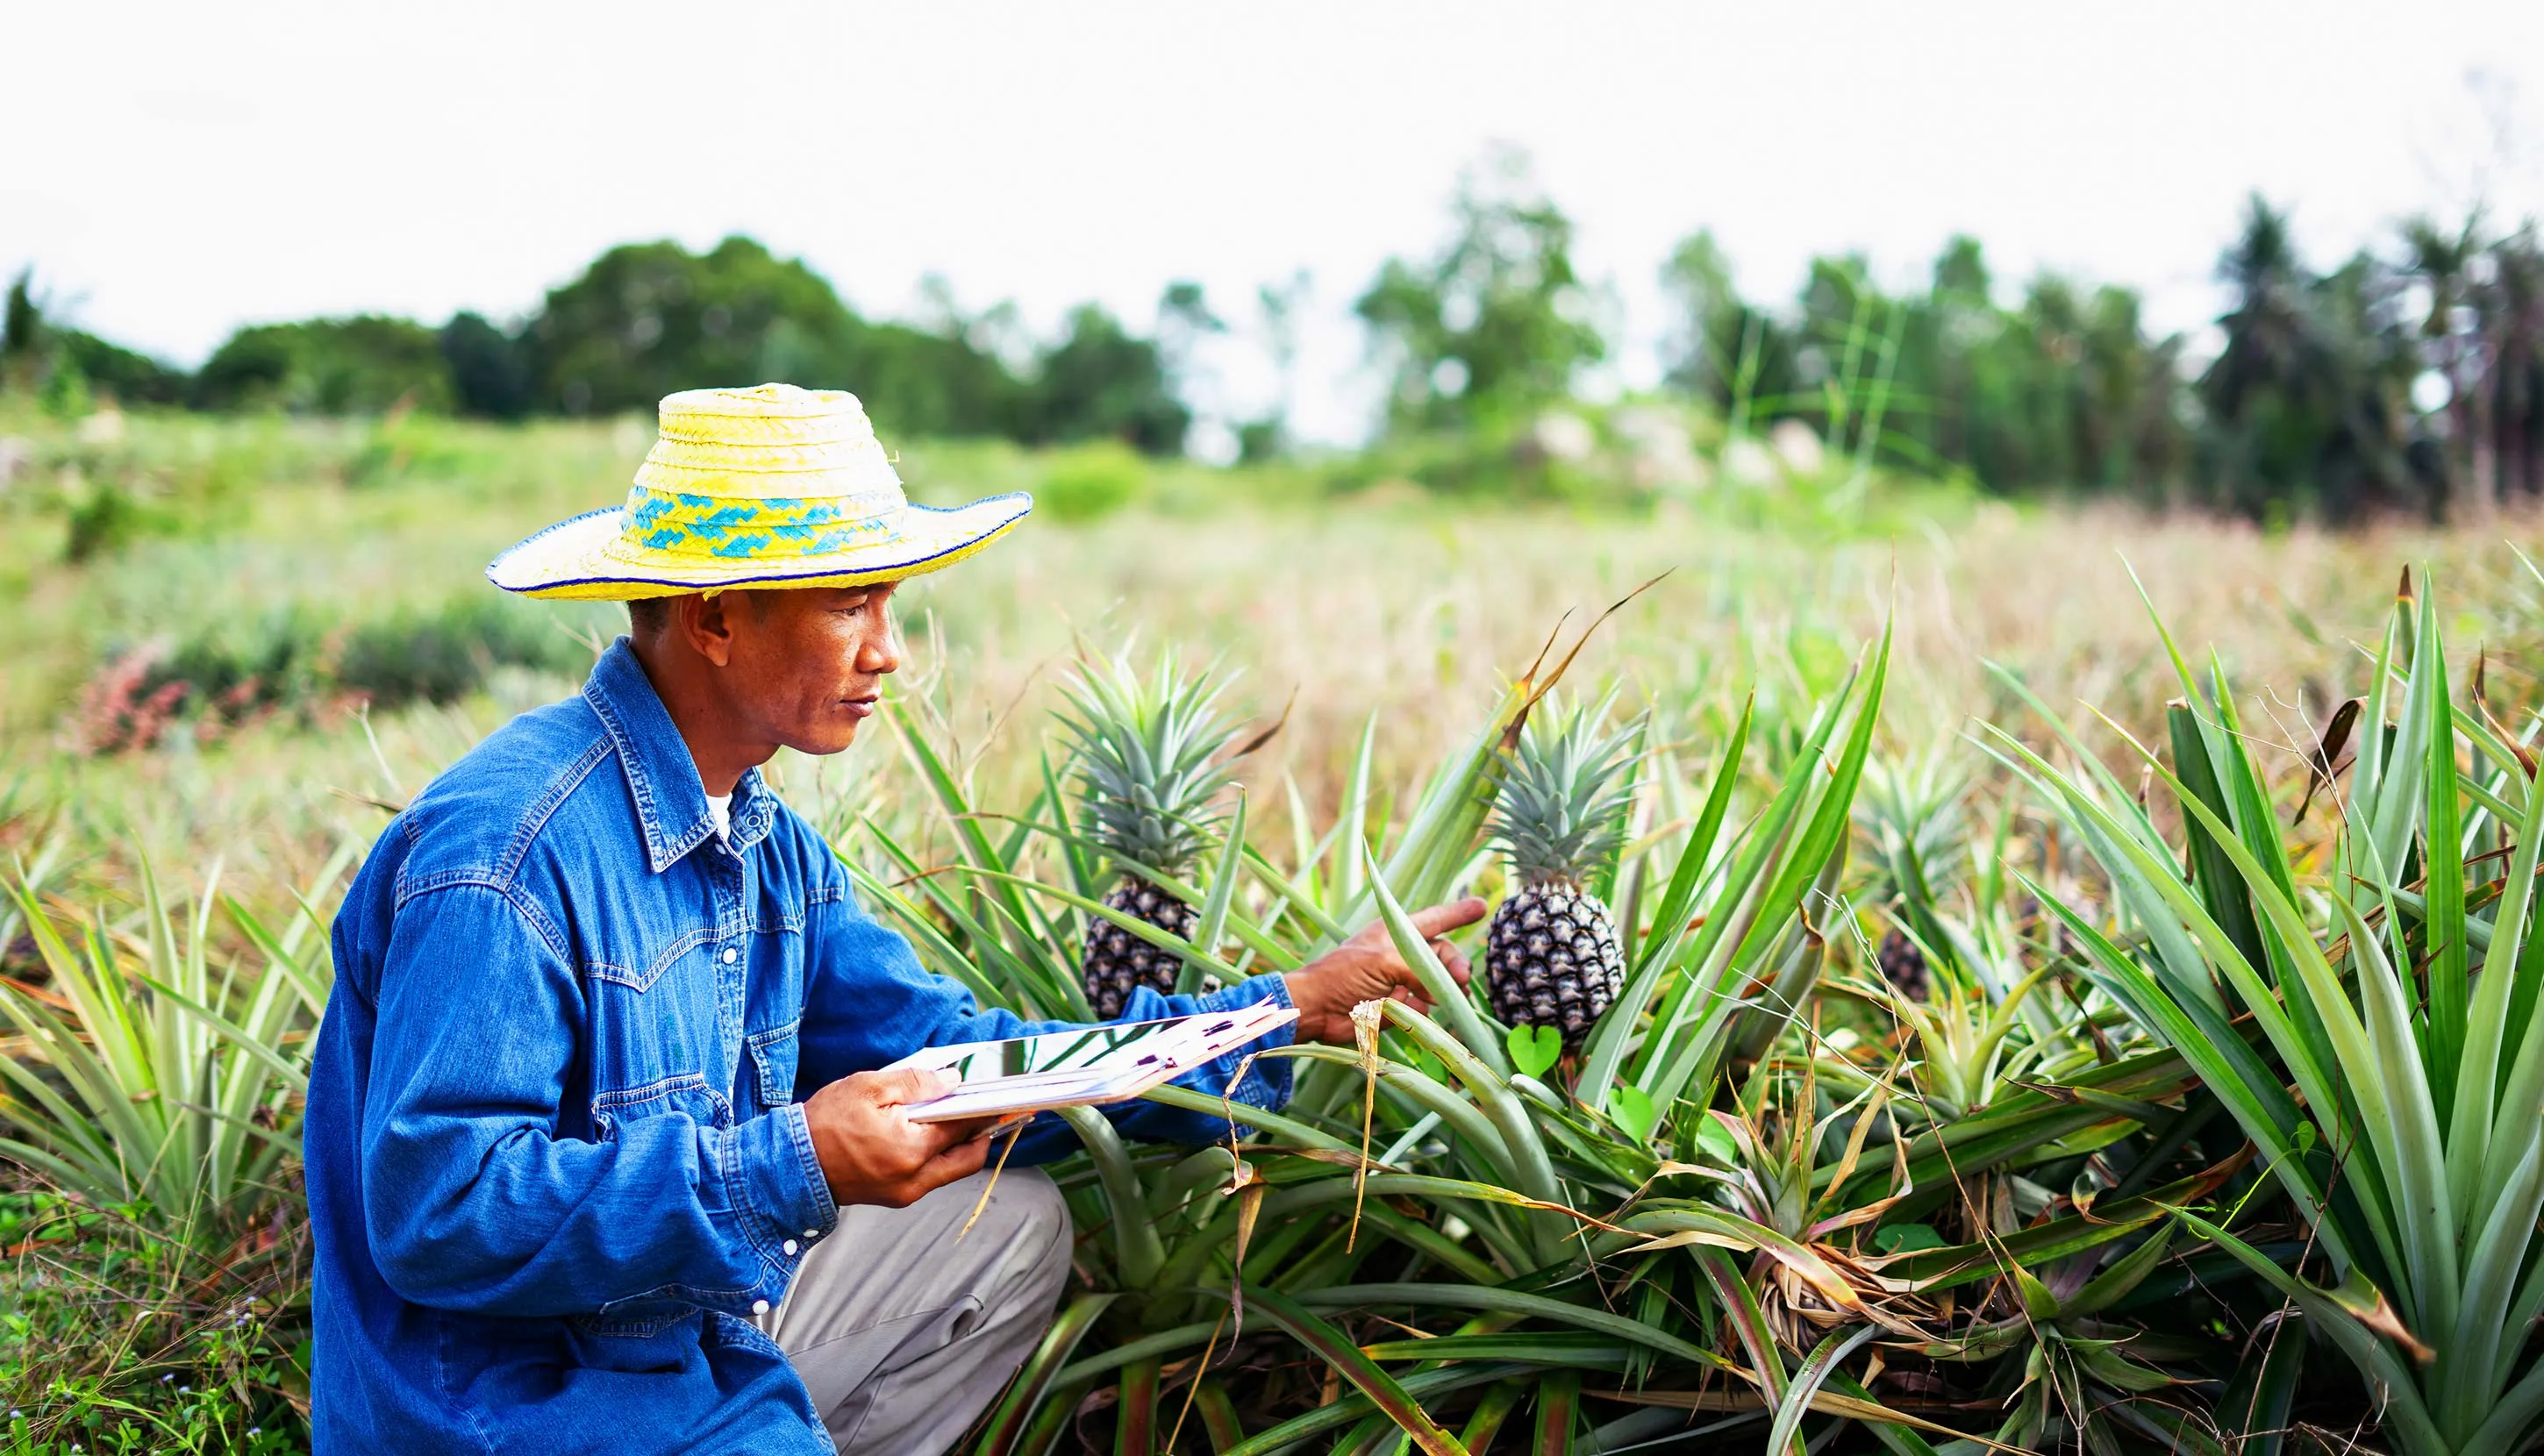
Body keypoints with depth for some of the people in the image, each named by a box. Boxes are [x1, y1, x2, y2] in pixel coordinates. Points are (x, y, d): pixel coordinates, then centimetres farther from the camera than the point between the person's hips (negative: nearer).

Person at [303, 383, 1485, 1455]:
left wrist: (1293, 1009, 3)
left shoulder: (762, 843, 6)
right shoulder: (506, 851, -23)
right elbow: (435, 1215, -27)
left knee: (1011, 1228, 13)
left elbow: (954, 1061, 5)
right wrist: (790, 1166, -32)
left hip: (698, 1346, 9)